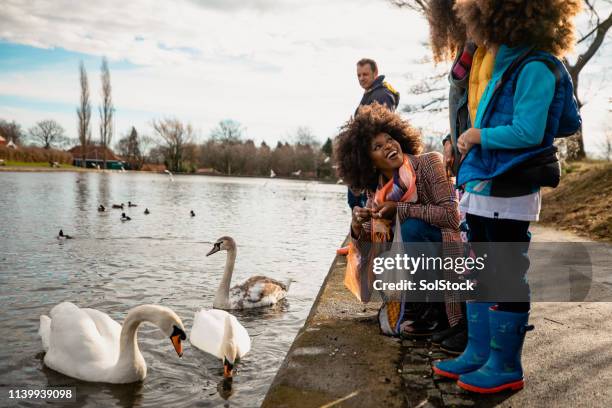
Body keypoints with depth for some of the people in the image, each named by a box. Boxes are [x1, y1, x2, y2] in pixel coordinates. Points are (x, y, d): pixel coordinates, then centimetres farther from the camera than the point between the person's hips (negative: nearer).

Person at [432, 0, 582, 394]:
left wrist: (479, 136, -9)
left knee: (508, 279, 1)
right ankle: (479, 353, 27)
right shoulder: (506, 65, 14)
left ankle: (506, 366, 15)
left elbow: (527, 132, -20)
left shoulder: (535, 67, -12)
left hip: (507, 195, -9)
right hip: (483, 188, 9)